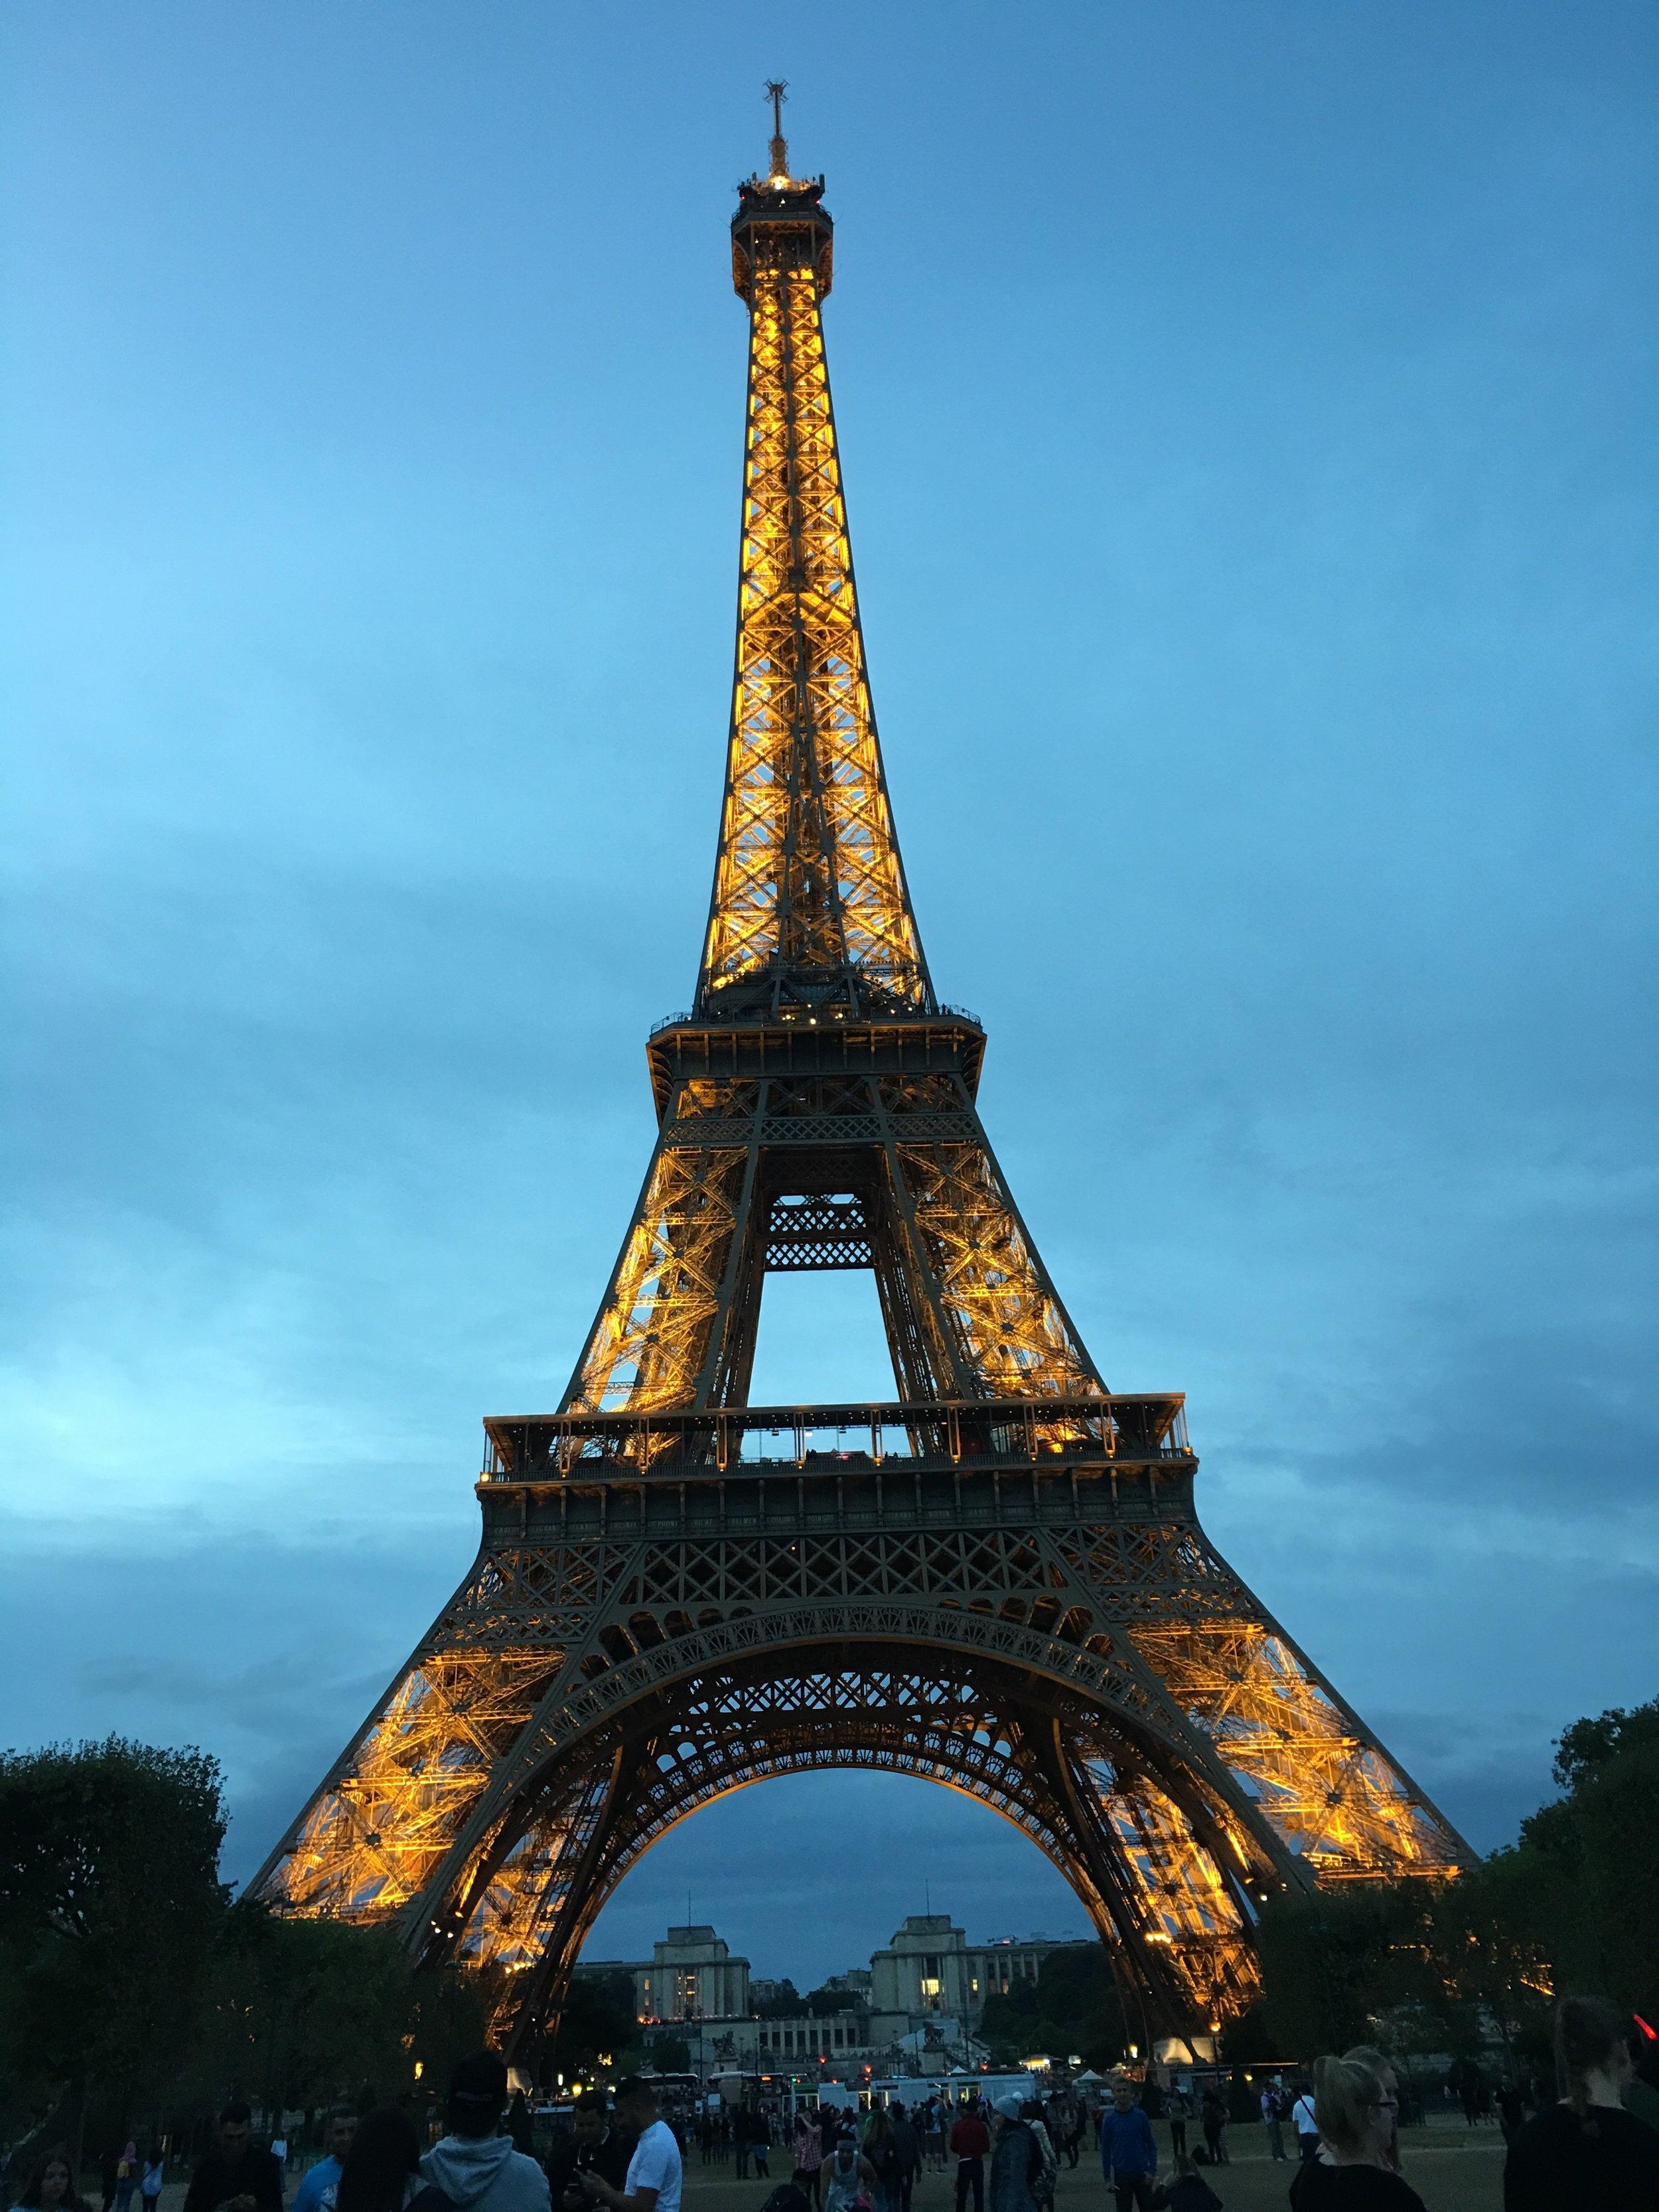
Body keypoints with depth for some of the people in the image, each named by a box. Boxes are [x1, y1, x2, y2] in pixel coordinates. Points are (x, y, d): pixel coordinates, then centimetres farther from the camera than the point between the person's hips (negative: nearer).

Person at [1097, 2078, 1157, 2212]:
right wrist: (1107, 2178, -2)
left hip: (1142, 2173, 0)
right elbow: (1106, 2150, 0)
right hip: (1121, 2175, 0)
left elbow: (1151, 2144, 2)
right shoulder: (1109, 2119, -5)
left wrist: (1152, 2170, -6)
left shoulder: (1141, 2116, -4)